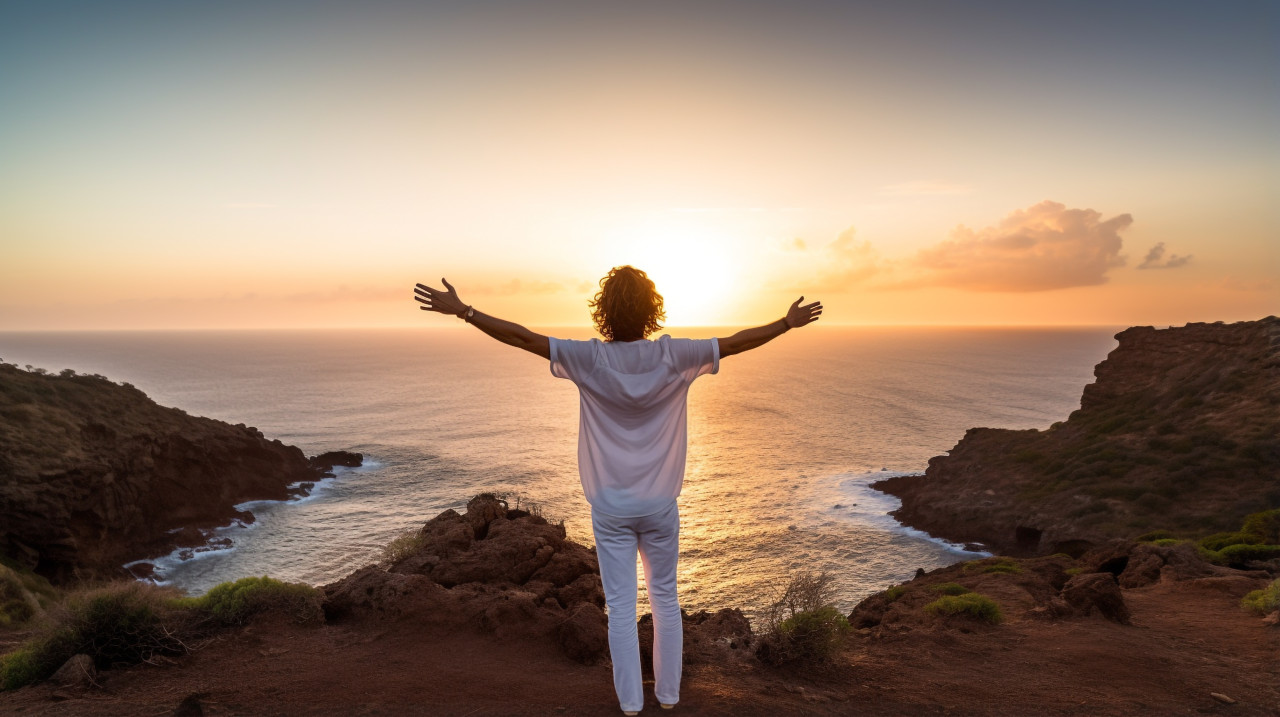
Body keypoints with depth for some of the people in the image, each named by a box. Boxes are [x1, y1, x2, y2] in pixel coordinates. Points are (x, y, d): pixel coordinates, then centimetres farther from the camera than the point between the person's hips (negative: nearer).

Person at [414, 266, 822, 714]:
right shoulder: (673, 356, -11)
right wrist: (788, 323, 12)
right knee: (665, 597, 18)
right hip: (660, 504, 1)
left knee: (620, 605, 10)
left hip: (610, 506, -1)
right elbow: (736, 342, -2)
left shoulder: (590, 359, -14)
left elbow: (520, 337, -14)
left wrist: (460, 310, -7)